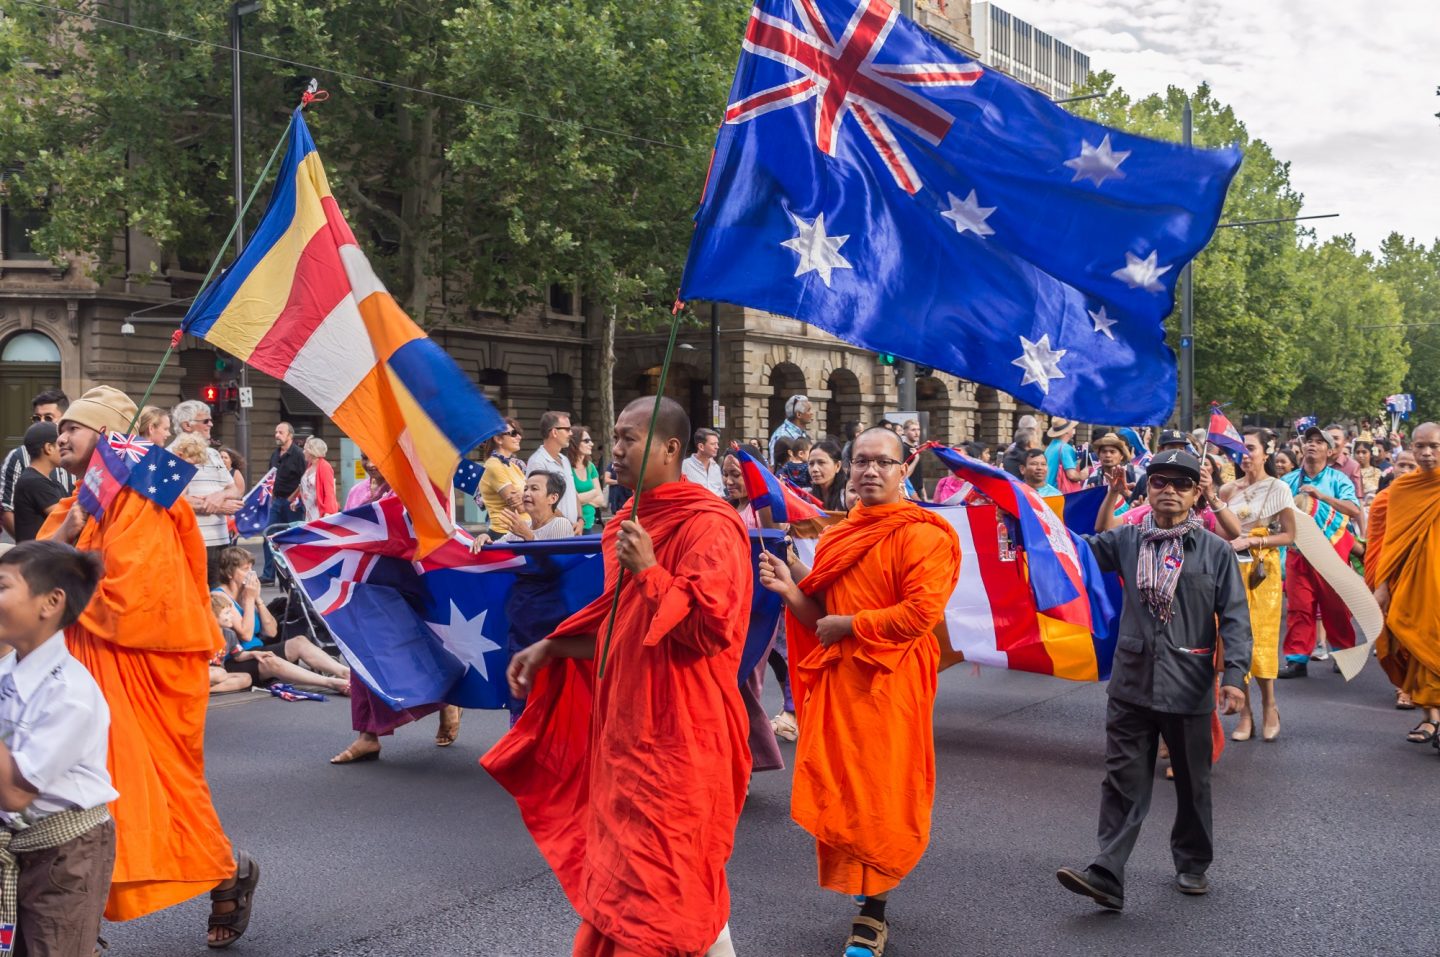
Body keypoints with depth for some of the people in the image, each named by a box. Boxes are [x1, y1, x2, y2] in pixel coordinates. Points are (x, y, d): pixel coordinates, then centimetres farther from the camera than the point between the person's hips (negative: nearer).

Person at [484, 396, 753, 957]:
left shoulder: (709, 525, -16)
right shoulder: (633, 523, 12)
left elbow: (710, 626, -25)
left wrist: (649, 571, -22)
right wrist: (551, 648, 11)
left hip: (676, 732, -9)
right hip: (625, 726, 9)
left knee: (672, 881, 0)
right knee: (623, 873, 17)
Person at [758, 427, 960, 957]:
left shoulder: (920, 535, -9)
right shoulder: (837, 536, 13)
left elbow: (920, 614, -19)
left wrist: (846, 626, -12)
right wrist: (791, 591, -2)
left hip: (890, 684, -6)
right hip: (836, 681, 6)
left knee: (881, 796, 0)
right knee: (837, 791, 11)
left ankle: (873, 913, 12)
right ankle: (861, 888, 31)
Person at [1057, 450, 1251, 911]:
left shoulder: (1216, 550, -2)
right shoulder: (1126, 539, 4)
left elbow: (1234, 618, -4)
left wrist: (1234, 675, -14)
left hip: (1190, 685, -1)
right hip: (1132, 681, 1)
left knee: (1192, 782, 14)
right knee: (1123, 781, -1)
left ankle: (1192, 864, 33)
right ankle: (1107, 875, -3)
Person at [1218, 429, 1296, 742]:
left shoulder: (1278, 488, 0)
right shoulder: (1229, 488, 10)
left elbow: (1289, 536, -4)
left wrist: (1250, 541, -14)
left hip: (1262, 569, -3)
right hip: (1231, 568, 3)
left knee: (1260, 637, -5)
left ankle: (1269, 705, 14)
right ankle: (1245, 711, 5)